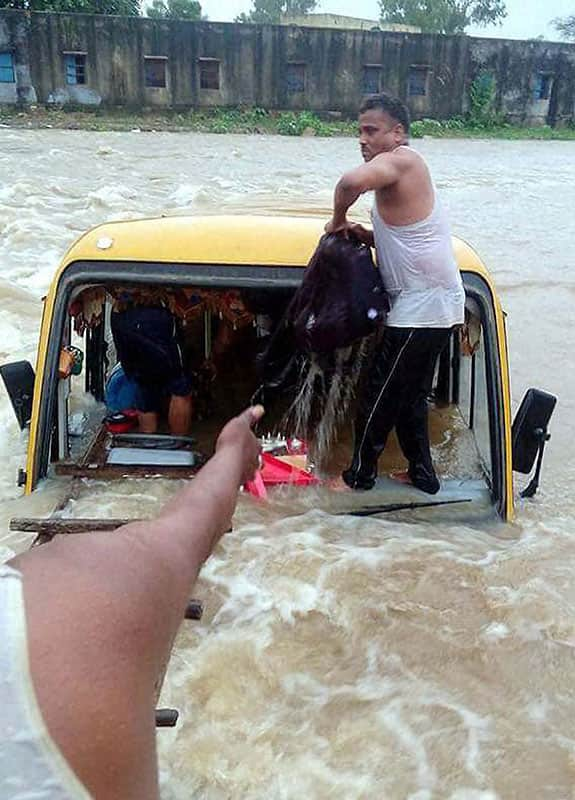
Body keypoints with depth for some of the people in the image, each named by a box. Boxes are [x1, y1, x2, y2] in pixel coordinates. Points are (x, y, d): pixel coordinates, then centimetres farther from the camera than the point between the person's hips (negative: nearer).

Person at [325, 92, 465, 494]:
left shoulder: (400, 161, -13)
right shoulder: (405, 171, 17)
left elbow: (352, 182, -35)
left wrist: (338, 220, -15)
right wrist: (367, 235, 7)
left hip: (420, 307, -10)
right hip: (437, 306, 10)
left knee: (379, 396, 2)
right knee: (410, 396, 19)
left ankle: (360, 474, 17)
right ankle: (423, 474, 29)